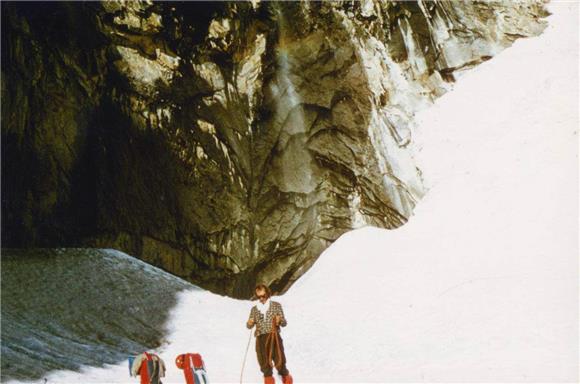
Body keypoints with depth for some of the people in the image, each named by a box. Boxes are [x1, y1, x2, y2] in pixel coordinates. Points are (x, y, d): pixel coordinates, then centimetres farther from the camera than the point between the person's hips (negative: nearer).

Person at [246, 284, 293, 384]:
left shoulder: (276, 305, 9)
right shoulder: (254, 309, 16)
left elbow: (284, 323, 7)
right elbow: (249, 326, 15)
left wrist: (280, 321, -16)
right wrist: (249, 323, -8)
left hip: (274, 337, -2)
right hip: (260, 338, 3)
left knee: (279, 362, -10)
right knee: (264, 364, -2)